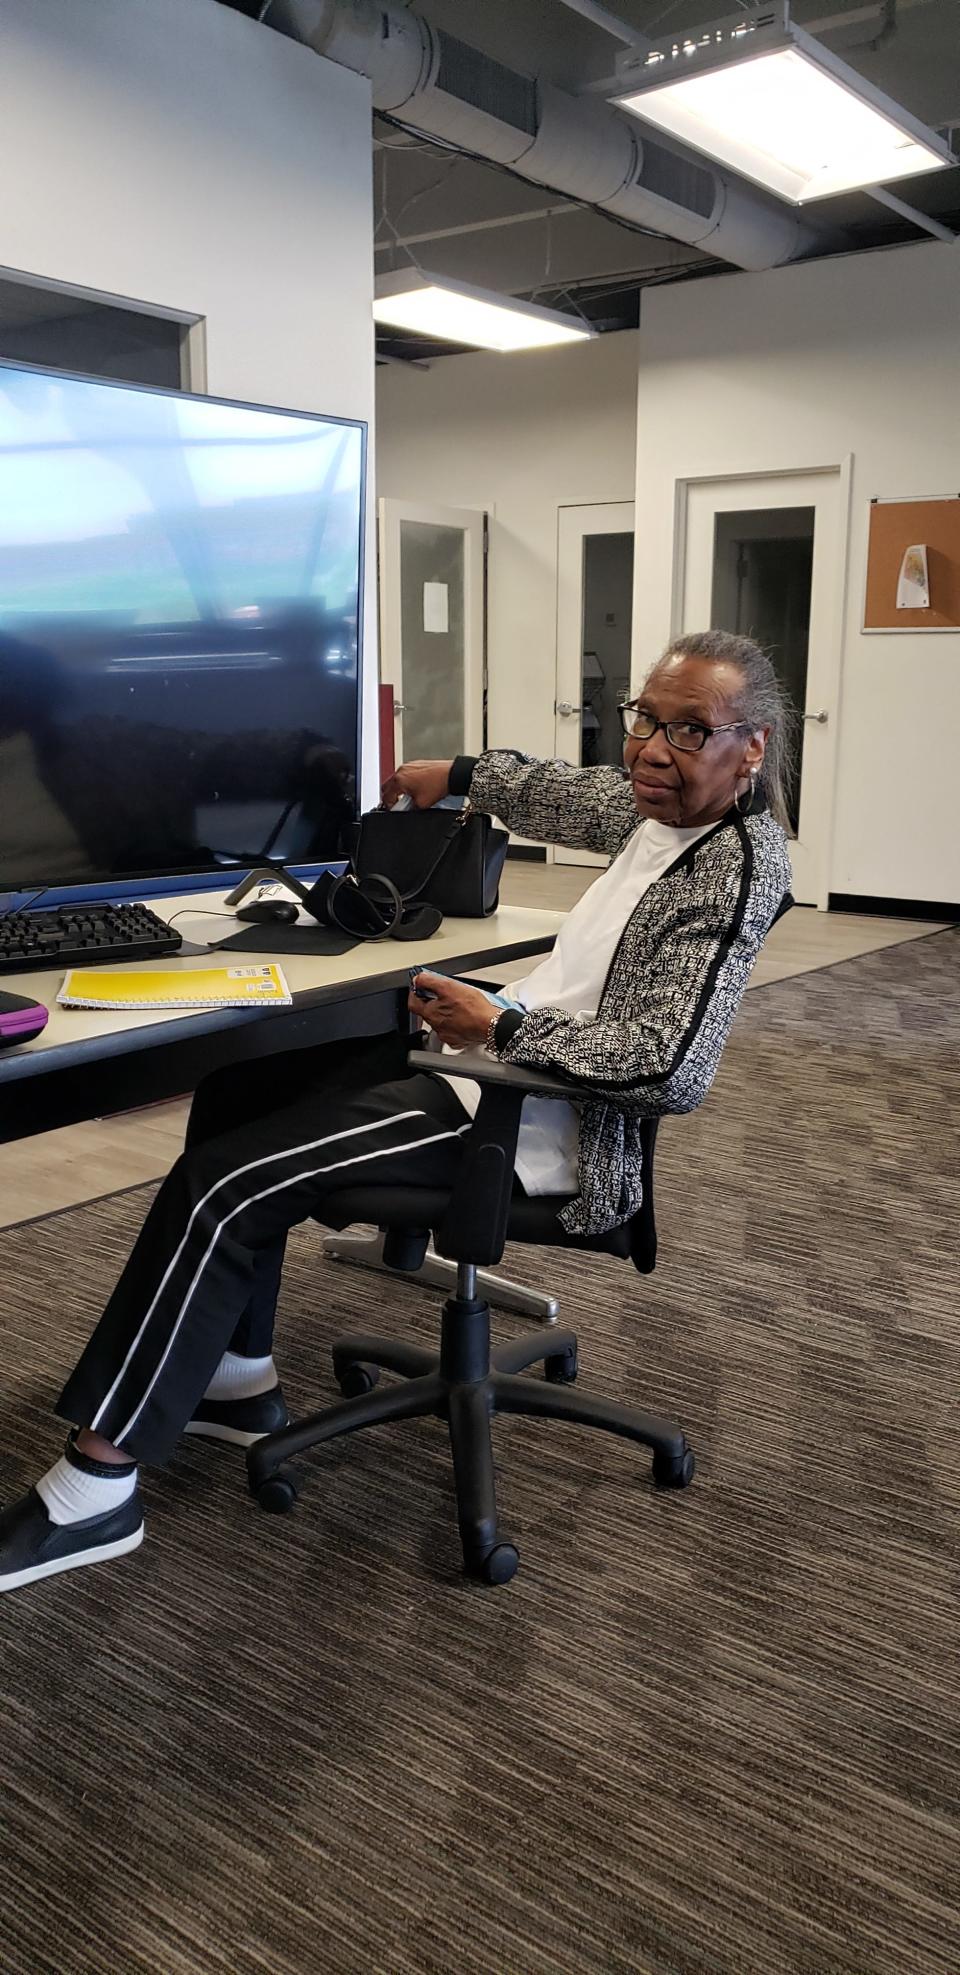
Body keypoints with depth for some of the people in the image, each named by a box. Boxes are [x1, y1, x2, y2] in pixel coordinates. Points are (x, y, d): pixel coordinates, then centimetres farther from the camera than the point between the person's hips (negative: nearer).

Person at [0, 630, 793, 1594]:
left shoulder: (737, 867, -20)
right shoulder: (662, 805, 6)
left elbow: (672, 1067, -29)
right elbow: (562, 792, 29)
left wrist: (499, 1028, -23)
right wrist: (456, 774, 33)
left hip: (530, 1114, -10)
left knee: (222, 1186, -16)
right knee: (236, 1088, 17)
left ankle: (96, 1486, -4)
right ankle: (236, 1378, 23)